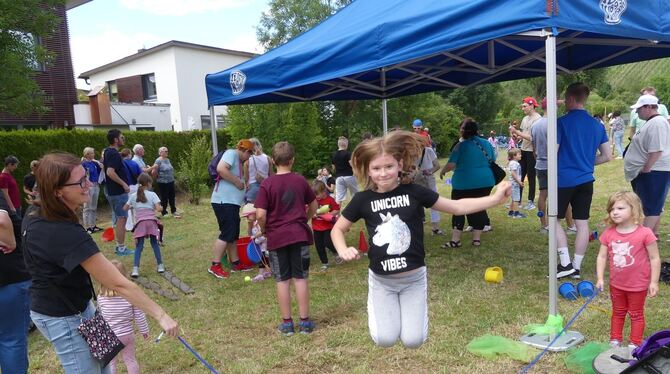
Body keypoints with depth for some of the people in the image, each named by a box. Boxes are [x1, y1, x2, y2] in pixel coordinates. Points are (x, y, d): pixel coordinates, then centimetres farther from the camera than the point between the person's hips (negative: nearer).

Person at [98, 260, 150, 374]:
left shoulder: (101, 298, -16)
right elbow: (139, 316, -9)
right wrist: (144, 330, 7)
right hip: (127, 334, 1)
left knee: (110, 363, 18)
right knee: (130, 360, 18)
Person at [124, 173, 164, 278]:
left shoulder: (133, 196, 12)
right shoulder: (152, 194, 3)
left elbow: (125, 208, 18)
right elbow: (158, 208, -8)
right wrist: (155, 210, 15)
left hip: (140, 223, 1)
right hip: (151, 221, -1)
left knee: (139, 246, 5)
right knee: (155, 244, 13)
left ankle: (135, 269, -9)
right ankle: (160, 265, 12)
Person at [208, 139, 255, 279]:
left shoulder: (239, 161, 21)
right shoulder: (231, 153, -8)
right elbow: (221, 168, -25)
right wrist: (237, 182, -18)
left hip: (232, 202, 10)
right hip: (224, 201, -10)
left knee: (233, 234, 13)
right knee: (226, 234, -10)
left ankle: (235, 263, 22)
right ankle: (215, 266, -3)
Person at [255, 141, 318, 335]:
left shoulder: (267, 184, -9)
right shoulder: (300, 180, 0)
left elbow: (260, 214, -14)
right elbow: (313, 206, 10)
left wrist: (264, 230, 4)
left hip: (277, 237, -2)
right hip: (299, 235, 2)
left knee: (282, 280, 8)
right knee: (301, 278, 9)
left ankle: (287, 323, 16)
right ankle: (305, 321, 16)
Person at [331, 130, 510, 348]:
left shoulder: (414, 192, -9)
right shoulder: (363, 200, -9)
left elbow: (456, 207, -3)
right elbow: (338, 229, 4)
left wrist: (495, 198, -11)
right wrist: (343, 250, -16)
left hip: (414, 278, 0)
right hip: (381, 280, 0)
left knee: (413, 341, -1)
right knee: (385, 339, -6)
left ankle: (413, 308, 31)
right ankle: (378, 306, 26)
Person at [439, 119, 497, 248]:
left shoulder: (461, 146, -11)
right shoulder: (486, 143, 6)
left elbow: (451, 165, -15)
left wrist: (442, 172, 3)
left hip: (464, 183, -5)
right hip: (485, 182, 5)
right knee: (479, 208, 14)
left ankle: (455, 240, 5)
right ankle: (477, 239, 16)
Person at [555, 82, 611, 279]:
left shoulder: (562, 122, -10)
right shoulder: (597, 125, 8)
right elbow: (607, 156, 10)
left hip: (564, 179, -5)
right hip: (586, 180, 5)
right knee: (582, 223, 8)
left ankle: (565, 263, 1)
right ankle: (576, 267, 14)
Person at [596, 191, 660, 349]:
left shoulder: (645, 233, -20)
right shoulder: (608, 234, -9)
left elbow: (654, 259, -13)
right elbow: (602, 257, -3)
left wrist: (654, 282, -12)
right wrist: (600, 278, -8)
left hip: (638, 285, -4)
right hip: (616, 284, 4)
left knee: (636, 314, 16)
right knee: (618, 313, 21)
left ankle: (634, 344, 29)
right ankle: (615, 340, 35)